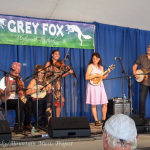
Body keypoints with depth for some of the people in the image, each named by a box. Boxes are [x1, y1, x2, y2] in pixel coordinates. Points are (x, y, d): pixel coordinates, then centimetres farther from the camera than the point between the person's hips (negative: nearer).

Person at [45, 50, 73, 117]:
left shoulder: (61, 64, 13)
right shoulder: (49, 63, 8)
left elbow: (61, 75, 10)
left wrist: (69, 72, -5)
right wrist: (51, 73, -17)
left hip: (57, 84, 2)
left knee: (59, 101, -8)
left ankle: (57, 118, 0)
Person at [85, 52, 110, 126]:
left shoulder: (101, 67, 14)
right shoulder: (90, 66, -3)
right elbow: (87, 77, -12)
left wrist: (107, 73, 3)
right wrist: (96, 75, -16)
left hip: (100, 86, 5)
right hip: (93, 86, -5)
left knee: (105, 103, 0)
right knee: (93, 105, -3)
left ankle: (103, 119, 14)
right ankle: (96, 121, 5)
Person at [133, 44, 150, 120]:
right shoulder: (142, 57, 6)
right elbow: (135, 65, 13)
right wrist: (135, 73, -3)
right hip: (144, 82, 0)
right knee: (142, 100, -1)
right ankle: (141, 116, 10)